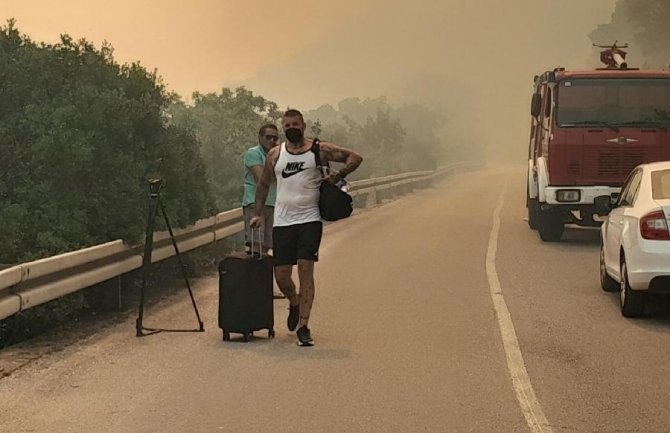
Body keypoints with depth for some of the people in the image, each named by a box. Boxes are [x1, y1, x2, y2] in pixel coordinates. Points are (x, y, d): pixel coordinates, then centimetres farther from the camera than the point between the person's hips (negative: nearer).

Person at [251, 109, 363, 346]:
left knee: (306, 271, -11)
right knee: (281, 275, 5)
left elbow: (355, 157, 4)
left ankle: (303, 326, -7)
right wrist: (259, 213, 13)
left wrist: (339, 174, -11)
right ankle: (294, 303, 38)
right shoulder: (275, 154, 10)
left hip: (310, 220, -3)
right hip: (282, 222, 3)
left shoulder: (319, 150, 2)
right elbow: (263, 185, 20)